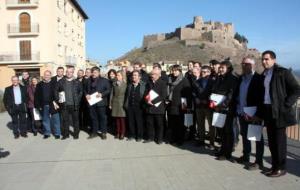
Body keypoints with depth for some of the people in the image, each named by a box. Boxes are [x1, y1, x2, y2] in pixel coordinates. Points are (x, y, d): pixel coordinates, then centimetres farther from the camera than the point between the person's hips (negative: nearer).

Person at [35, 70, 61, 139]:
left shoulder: (54, 83, 1)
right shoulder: (39, 85, 8)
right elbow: (36, 96, 7)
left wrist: (56, 102, -11)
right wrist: (38, 105, 1)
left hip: (53, 105, -3)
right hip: (44, 106, 3)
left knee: (55, 119, 1)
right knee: (45, 120, 11)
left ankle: (57, 133, 10)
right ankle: (47, 133, 23)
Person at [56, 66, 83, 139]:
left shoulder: (77, 82, 3)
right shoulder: (61, 81, 6)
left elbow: (81, 91, 8)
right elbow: (56, 90, 12)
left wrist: (78, 99, -2)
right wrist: (58, 99, 2)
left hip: (74, 104, -1)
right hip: (64, 104, 1)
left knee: (75, 119, 7)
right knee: (65, 120, 6)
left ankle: (76, 134, 18)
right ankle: (65, 134, 17)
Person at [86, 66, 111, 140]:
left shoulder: (104, 80, 2)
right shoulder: (89, 81, 17)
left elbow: (108, 90, -3)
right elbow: (87, 90, 20)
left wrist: (102, 94, -17)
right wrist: (87, 95, -2)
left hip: (101, 102, -4)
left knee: (102, 117, 2)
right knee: (93, 118, 10)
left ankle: (103, 132, 11)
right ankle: (94, 132, 20)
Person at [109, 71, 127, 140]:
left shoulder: (125, 84, -1)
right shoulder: (114, 83, 10)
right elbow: (112, 94, 10)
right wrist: (110, 103, 7)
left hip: (122, 103, -3)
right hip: (115, 103, 3)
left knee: (122, 119, -1)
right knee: (116, 119, 5)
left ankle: (122, 133, 8)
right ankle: (117, 133, 15)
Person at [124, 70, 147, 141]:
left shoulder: (144, 85, -2)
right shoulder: (129, 85, 14)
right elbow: (126, 95, 17)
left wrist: (144, 105, -10)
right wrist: (126, 105, 10)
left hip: (139, 107, -4)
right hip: (130, 106, 4)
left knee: (139, 122, 3)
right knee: (131, 121, 9)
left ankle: (139, 136, 14)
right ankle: (131, 135, 21)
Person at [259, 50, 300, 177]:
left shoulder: (283, 72, -5)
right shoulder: (263, 75, 14)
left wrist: (285, 105, -15)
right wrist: (261, 111, 9)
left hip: (279, 112, -6)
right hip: (268, 111, 6)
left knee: (279, 140, -1)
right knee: (271, 140, 11)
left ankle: (281, 168, 10)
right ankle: (275, 166, 22)